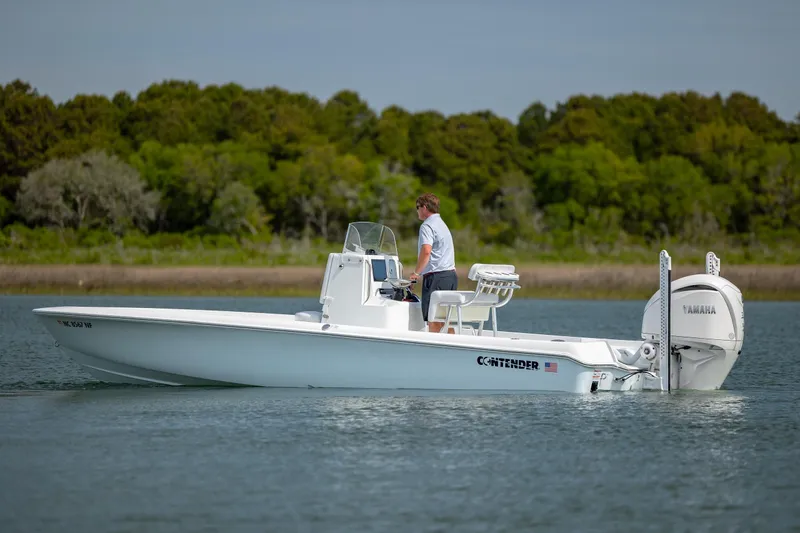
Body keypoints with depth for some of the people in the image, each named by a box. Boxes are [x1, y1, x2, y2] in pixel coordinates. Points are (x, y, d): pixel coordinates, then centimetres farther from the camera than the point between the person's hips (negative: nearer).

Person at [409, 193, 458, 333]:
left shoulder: (427, 226, -9)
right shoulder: (442, 224, 23)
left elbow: (426, 251, -24)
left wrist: (417, 273, -13)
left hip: (436, 276, -9)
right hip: (451, 274, 9)